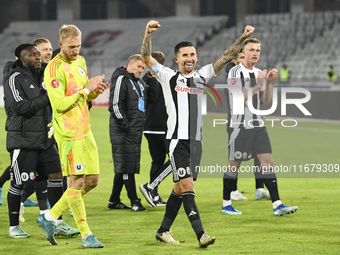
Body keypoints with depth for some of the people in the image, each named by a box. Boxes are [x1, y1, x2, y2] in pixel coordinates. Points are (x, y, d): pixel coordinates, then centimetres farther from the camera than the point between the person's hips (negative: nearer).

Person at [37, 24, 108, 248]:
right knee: (76, 182, -5)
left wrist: (95, 92, 2)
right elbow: (59, 105, -20)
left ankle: (50, 217, 19)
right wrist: (86, 89, -18)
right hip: (68, 132, -9)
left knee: (92, 180, 8)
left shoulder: (81, 61, 14)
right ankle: (86, 235, 0)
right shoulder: (54, 69, -14)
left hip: (85, 129, 9)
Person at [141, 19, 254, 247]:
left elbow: (225, 58, 13)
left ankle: (163, 231, 22)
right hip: (178, 140, -5)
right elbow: (147, 58, -9)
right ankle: (201, 235, -19)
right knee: (187, 186, -13)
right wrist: (148, 34, -24)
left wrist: (242, 39, 3)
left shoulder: (201, 77, 13)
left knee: (180, 189, 11)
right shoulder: (169, 77, 1)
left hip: (196, 140, 6)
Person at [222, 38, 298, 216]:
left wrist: (269, 83, -3)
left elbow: (266, 101, 11)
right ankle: (226, 204, 14)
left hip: (257, 124, 6)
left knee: (267, 161, -4)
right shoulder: (235, 73, -8)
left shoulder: (258, 73, 13)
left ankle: (277, 205, -9)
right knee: (234, 165, 1)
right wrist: (259, 84, -20)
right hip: (239, 125, -6)